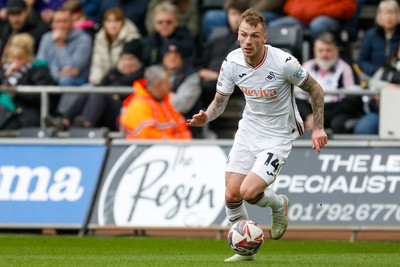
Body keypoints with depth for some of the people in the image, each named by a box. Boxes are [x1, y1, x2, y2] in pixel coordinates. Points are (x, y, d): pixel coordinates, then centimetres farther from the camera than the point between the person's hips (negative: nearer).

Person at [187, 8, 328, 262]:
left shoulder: (283, 62, -23)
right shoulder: (232, 62, -11)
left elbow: (315, 89, -8)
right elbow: (220, 100, 3)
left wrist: (318, 128, -8)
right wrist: (206, 116, -19)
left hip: (278, 137, -4)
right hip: (248, 131, 5)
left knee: (249, 192, -20)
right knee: (231, 195, -4)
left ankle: (278, 204, 16)